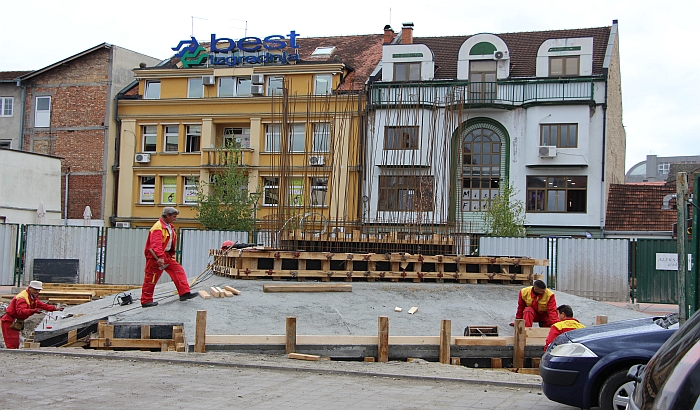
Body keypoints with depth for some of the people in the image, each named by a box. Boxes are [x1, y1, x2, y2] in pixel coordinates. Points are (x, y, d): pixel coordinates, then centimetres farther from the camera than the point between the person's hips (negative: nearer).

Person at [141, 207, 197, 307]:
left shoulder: (169, 227, 12)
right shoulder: (158, 227, -20)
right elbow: (156, 244, -33)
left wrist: (172, 255, 25)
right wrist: (160, 257, -42)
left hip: (166, 256, 9)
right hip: (155, 257, -9)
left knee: (179, 271, 1)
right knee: (151, 279, 0)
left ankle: (184, 293, 0)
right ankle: (146, 301, 9)